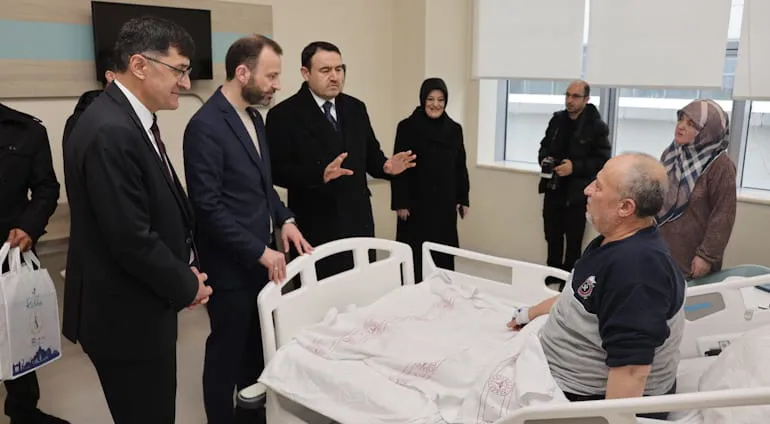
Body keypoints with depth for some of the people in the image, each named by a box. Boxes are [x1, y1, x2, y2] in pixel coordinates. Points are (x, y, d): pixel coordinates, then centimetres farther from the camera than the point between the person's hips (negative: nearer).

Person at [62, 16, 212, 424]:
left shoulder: (131, 119, 8)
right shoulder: (110, 132, -25)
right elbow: (132, 240, -26)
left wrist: (187, 268, 4)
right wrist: (185, 285, -11)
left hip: (140, 306, 10)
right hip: (125, 314, -9)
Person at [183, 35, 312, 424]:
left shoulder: (253, 118, 9)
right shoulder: (206, 125, -19)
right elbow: (208, 206, -22)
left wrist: (284, 219, 3)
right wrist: (260, 251, -20)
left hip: (261, 258, 8)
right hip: (231, 265, -8)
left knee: (258, 351, 19)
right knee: (227, 354, 10)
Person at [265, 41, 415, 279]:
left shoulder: (356, 108, 11)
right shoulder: (283, 114, -6)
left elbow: (370, 155, 14)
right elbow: (277, 171, -13)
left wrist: (386, 166, -8)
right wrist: (321, 174, -27)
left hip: (359, 222, 5)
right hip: (315, 227, -5)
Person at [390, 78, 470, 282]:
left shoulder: (454, 129, 6)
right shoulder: (407, 127, -6)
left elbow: (460, 167, 10)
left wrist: (463, 199, 8)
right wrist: (400, 203, -11)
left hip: (445, 203, 4)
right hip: (416, 202, -3)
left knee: (443, 251, 8)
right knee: (415, 252, 2)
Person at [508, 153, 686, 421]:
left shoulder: (637, 267, -30)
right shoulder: (614, 242, 4)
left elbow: (631, 369, -32)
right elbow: (579, 296, 20)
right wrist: (530, 313, 25)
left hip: (597, 399, -9)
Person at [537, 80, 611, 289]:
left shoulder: (597, 126, -10)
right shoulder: (557, 119, 6)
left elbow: (603, 160, -12)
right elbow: (545, 145, 16)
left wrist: (575, 167, -23)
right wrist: (543, 158, -6)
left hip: (577, 193, -5)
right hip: (553, 189, 5)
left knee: (573, 241, 7)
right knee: (552, 236, 15)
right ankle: (552, 276, 32)